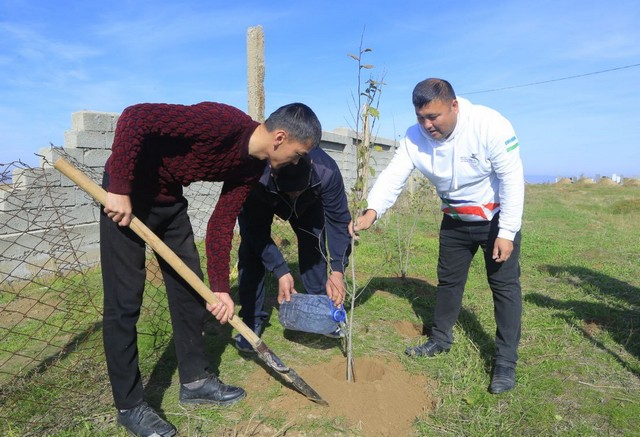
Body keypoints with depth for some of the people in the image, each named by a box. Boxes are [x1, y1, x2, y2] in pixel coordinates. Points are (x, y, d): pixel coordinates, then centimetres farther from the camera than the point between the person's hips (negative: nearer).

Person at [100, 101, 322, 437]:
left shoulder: (253, 167, -3)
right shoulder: (224, 122, -29)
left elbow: (222, 222, 0)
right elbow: (134, 116, -30)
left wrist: (220, 288, -4)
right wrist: (119, 190, -27)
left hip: (170, 199, 8)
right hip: (125, 196, -8)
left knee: (190, 287, 10)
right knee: (124, 301, -2)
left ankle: (195, 380, 26)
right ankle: (128, 406, 15)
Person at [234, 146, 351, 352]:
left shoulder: (326, 171, -41)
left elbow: (338, 219, -29)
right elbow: (257, 230, -32)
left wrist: (337, 272, -33)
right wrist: (281, 272, -37)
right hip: (259, 203, -1)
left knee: (314, 243, -10)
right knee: (253, 248, -17)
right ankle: (252, 320, -3)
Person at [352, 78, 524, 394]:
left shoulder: (489, 125, -27)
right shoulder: (415, 137, -16)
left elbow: (512, 180, -24)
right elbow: (392, 176, -23)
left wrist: (506, 232, -25)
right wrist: (371, 212, -41)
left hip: (497, 218, -4)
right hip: (454, 221, 4)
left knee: (505, 285, -3)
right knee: (448, 281, 14)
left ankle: (505, 362, 9)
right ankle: (440, 339, 33)